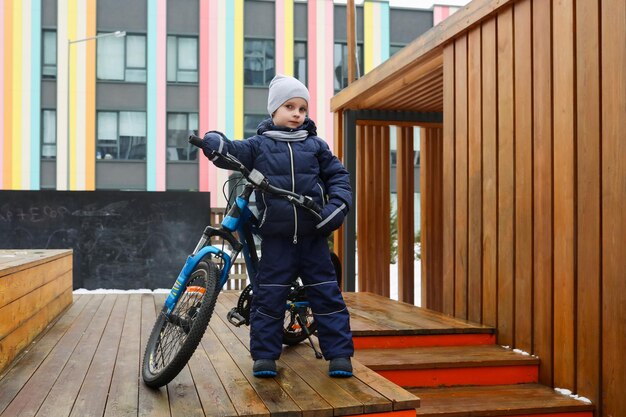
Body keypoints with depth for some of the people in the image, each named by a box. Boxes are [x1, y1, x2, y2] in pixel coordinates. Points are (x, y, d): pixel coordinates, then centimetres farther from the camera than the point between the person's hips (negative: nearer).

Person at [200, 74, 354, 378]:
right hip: (276, 238, -1)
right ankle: (264, 354, 14)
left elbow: (338, 175, 9)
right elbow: (231, 151, -4)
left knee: (326, 294, 3)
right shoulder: (258, 145, 4)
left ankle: (339, 353, 11)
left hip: (313, 236, 1)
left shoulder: (315, 145, 7)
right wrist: (214, 142, -27)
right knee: (268, 295, 1)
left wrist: (337, 205, -8)